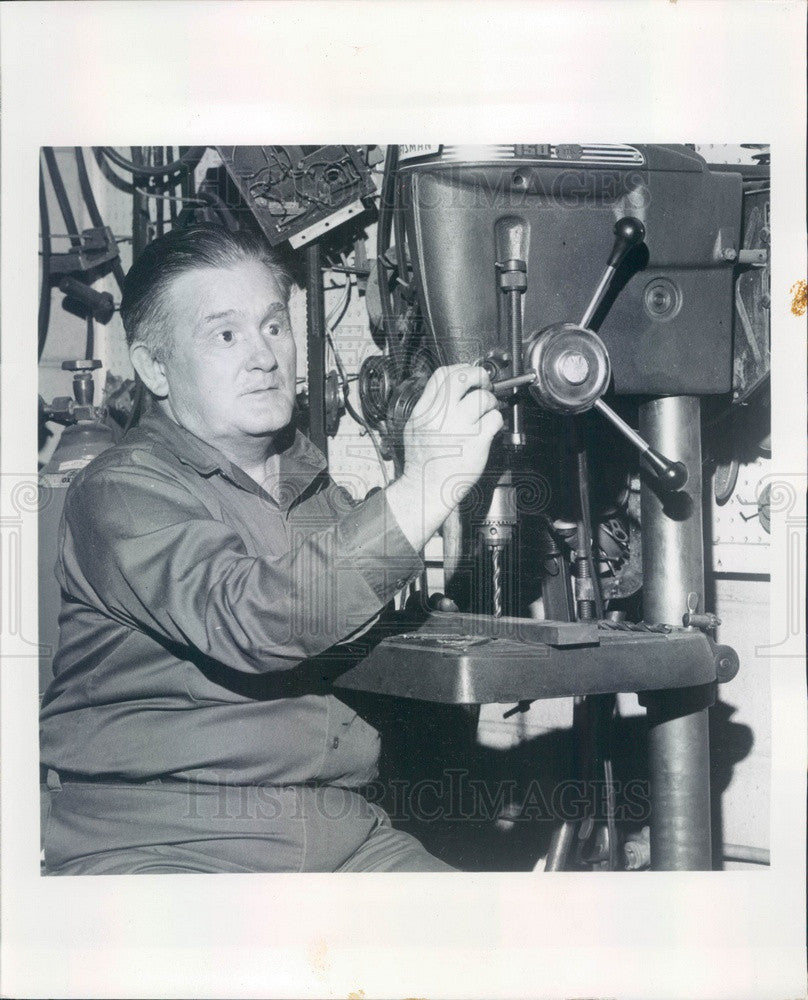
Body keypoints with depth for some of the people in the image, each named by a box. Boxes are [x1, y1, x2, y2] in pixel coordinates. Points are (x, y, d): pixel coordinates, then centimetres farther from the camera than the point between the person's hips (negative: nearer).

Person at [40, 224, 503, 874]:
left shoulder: (317, 489, 19)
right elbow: (248, 621, -25)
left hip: (341, 830, 7)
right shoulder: (122, 489, -7)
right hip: (155, 840, -6)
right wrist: (425, 489, -24)